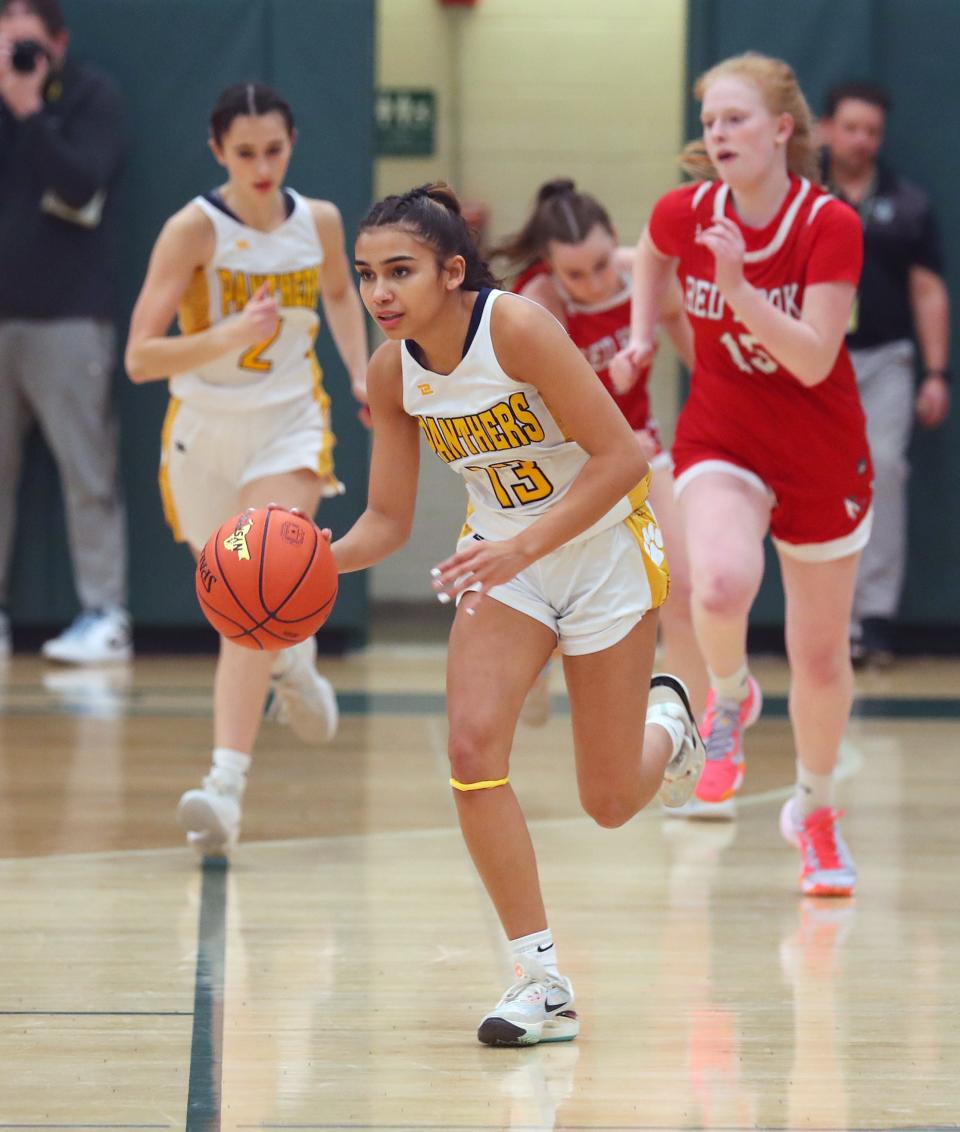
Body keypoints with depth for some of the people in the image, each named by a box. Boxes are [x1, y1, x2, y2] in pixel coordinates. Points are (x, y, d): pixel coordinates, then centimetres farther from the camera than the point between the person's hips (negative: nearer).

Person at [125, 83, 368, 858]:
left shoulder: (319, 221, -3)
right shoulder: (194, 230, -15)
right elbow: (141, 358, -21)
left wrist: (361, 373, 9)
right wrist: (229, 336, -35)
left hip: (289, 424, 0)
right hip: (204, 427, 0)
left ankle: (227, 786, -29)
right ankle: (292, 662, 55)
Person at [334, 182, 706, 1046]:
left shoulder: (518, 327, -28)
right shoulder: (392, 372, -10)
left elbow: (622, 458, -28)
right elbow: (387, 521, -3)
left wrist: (523, 548, -36)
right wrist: (320, 559, -24)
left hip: (605, 546, -4)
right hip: (505, 558, 4)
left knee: (610, 803, 3)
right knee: (473, 749, -19)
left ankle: (666, 723, 41)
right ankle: (544, 984, -11)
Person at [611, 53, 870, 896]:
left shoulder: (830, 225, -19)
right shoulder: (685, 212, -10)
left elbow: (813, 360, -25)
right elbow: (653, 256, 16)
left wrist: (736, 286, -34)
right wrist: (643, 334, 2)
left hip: (821, 458, -1)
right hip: (720, 441, 1)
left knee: (821, 654, 9)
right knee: (722, 584, -31)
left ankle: (815, 810, 35)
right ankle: (731, 697, 3)